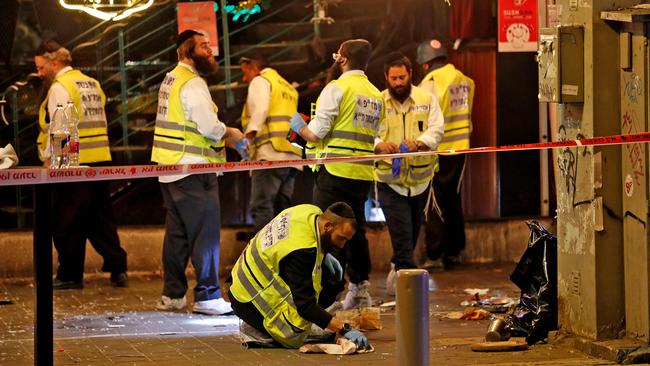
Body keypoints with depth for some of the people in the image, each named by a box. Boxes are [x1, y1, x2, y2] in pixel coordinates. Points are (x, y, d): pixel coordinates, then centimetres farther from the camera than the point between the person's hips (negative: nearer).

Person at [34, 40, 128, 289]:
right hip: (100, 160, 8)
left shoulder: (59, 87, -10)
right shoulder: (92, 84, 16)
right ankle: (117, 268, 9)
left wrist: (48, 157, -8)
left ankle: (70, 275, 4)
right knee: (101, 218, 13)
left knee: (68, 223, 0)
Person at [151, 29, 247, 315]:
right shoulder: (193, 83, -14)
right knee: (206, 232, -6)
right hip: (192, 171, -10)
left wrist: (225, 138, 12)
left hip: (170, 170, 10)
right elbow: (211, 128, -20)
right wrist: (231, 134, -1)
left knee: (177, 232, 14)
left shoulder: (171, 80, 16)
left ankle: (172, 294, 19)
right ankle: (207, 296, -6)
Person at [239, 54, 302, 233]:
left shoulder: (260, 81, 5)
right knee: (281, 210, 9)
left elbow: (259, 110, -13)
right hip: (292, 155, 8)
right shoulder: (288, 87, 30)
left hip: (269, 153, -8)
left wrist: (249, 134, -22)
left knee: (261, 210, -13)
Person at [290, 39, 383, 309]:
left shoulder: (336, 89, -10)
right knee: (356, 229, 15)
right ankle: (360, 288, 18)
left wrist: (298, 125, 7)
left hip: (335, 171, -7)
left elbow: (315, 133, -12)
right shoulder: (376, 95, 13)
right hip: (363, 173, 7)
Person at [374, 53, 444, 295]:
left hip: (420, 177, 3)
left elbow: (436, 130, -7)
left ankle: (398, 270, 35)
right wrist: (381, 145, -31)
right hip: (390, 180, -3)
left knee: (413, 232, 15)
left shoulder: (427, 100, 5)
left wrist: (418, 143, -28)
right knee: (402, 234, -13)